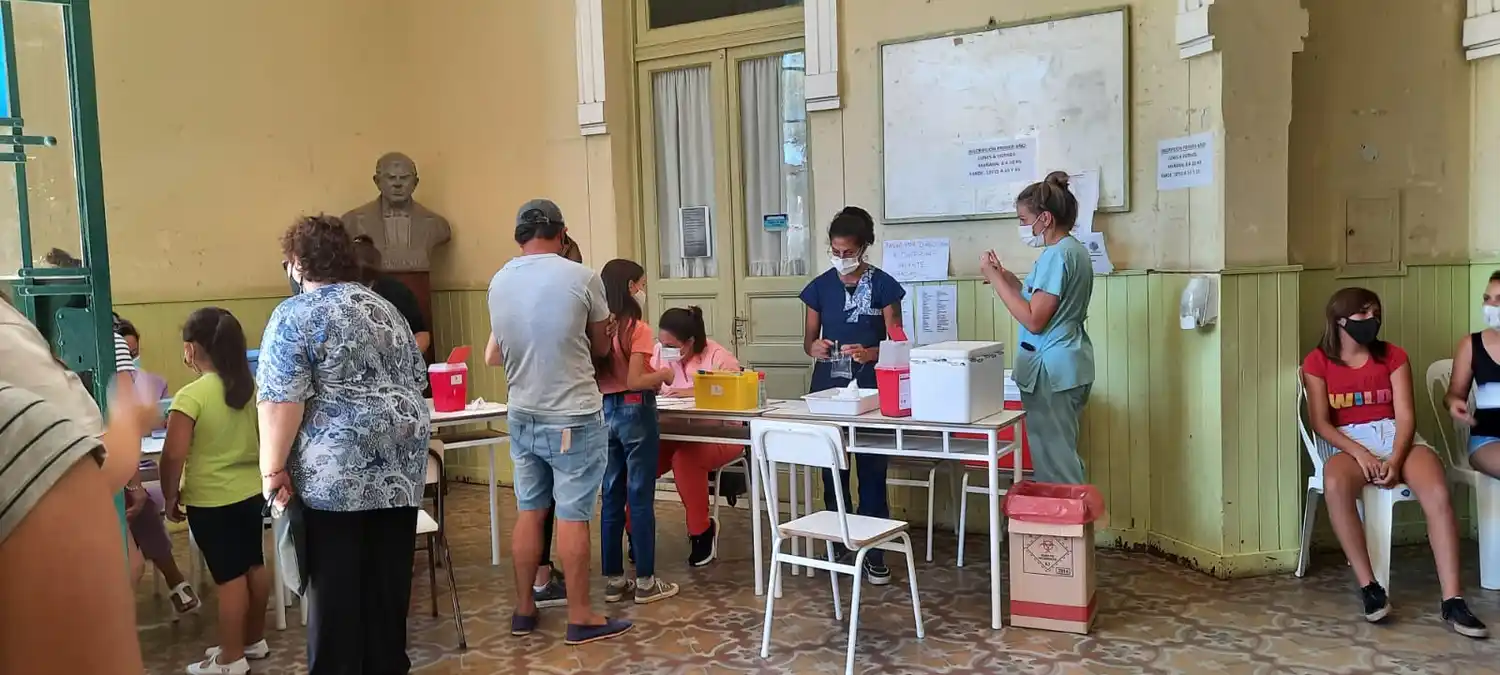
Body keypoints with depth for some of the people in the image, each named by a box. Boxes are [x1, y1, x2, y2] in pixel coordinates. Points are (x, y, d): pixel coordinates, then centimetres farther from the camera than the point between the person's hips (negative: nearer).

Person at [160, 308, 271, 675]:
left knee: (229, 576, 2)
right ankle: (254, 640, 32)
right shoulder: (253, 386, 0)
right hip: (252, 492, 7)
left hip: (211, 501, -6)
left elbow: (173, 455, -20)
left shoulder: (191, 396, -19)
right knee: (254, 565, 16)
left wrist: (170, 497, -5)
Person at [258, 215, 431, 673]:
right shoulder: (384, 309, 14)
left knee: (337, 581, 2)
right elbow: (415, 379, 18)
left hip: (338, 468, -6)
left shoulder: (295, 316, -6)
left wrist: (274, 469, -10)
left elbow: (282, 401, -14)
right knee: (389, 572, 12)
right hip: (400, 460, 6)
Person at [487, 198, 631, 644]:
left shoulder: (499, 282, 3)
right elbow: (601, 348, 0)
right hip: (574, 418, -5)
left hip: (523, 416, 5)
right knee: (573, 516, 1)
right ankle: (580, 618, 10)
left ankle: (524, 610, 24)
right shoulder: (581, 278, -13)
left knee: (529, 511, 14)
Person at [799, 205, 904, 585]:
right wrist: (815, 348, -14)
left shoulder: (883, 285, -2)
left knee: (872, 470, 0)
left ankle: (874, 551, 10)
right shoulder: (820, 287, 5)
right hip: (828, 387, 3)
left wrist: (869, 353, -22)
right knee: (831, 469, 7)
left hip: (870, 388, -2)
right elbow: (808, 341, 9)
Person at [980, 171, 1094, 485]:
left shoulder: (1057, 254, -17)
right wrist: (1010, 280, 9)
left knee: (1053, 461, -3)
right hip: (1067, 366, 10)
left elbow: (1034, 320, -21)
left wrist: (995, 279, -17)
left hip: (1051, 369, -10)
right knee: (1063, 457, 15)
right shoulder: (1074, 249, 14)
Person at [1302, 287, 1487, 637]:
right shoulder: (1317, 362, 4)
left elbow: (1405, 416, -1)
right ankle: (1369, 587, -30)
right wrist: (1359, 452, -20)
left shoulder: (1393, 356, 8)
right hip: (1349, 443, -2)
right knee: (1335, 483, -38)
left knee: (1438, 492, -31)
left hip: (1397, 437, 2)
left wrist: (1395, 459, -20)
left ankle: (1452, 600, -29)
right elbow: (1320, 422, -3)